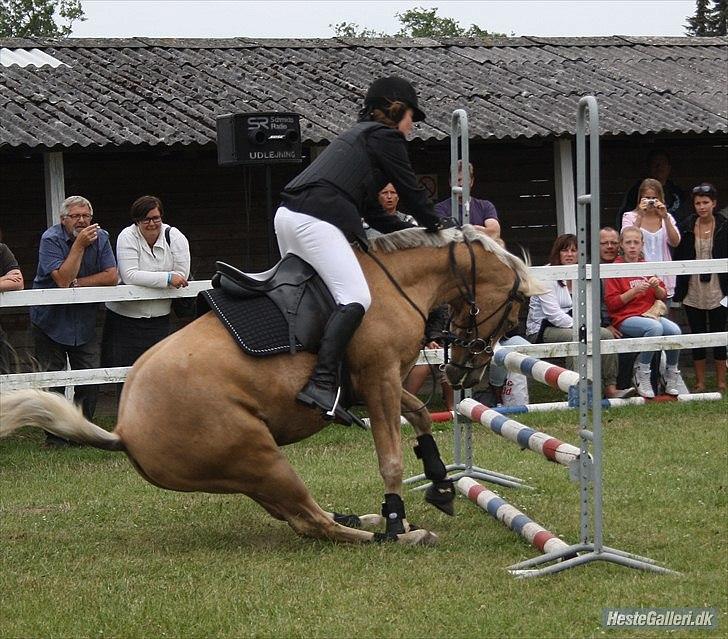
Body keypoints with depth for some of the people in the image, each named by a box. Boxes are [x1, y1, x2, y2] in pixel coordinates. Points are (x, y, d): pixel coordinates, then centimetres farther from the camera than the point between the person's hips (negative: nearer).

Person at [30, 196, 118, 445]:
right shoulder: (51, 239, -15)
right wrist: (79, 245, -27)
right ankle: (55, 436, 7)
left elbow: (111, 277, -10)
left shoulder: (100, 238, -3)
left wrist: (75, 283, -16)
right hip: (50, 320, -3)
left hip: (83, 321, 3)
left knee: (90, 379, 0)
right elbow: (63, 279, -25)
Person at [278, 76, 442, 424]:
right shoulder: (387, 136, 5)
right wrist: (437, 228, 24)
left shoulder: (358, 134, 32)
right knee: (355, 299, -16)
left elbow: (369, 210, 33)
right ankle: (322, 383, -29)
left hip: (288, 214, 10)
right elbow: (411, 192, 9)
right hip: (316, 220, -10)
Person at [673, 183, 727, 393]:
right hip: (693, 291, 2)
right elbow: (678, 259, 5)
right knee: (697, 336, 6)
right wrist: (679, 291, 1)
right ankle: (700, 382, 12)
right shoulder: (686, 227, 3)